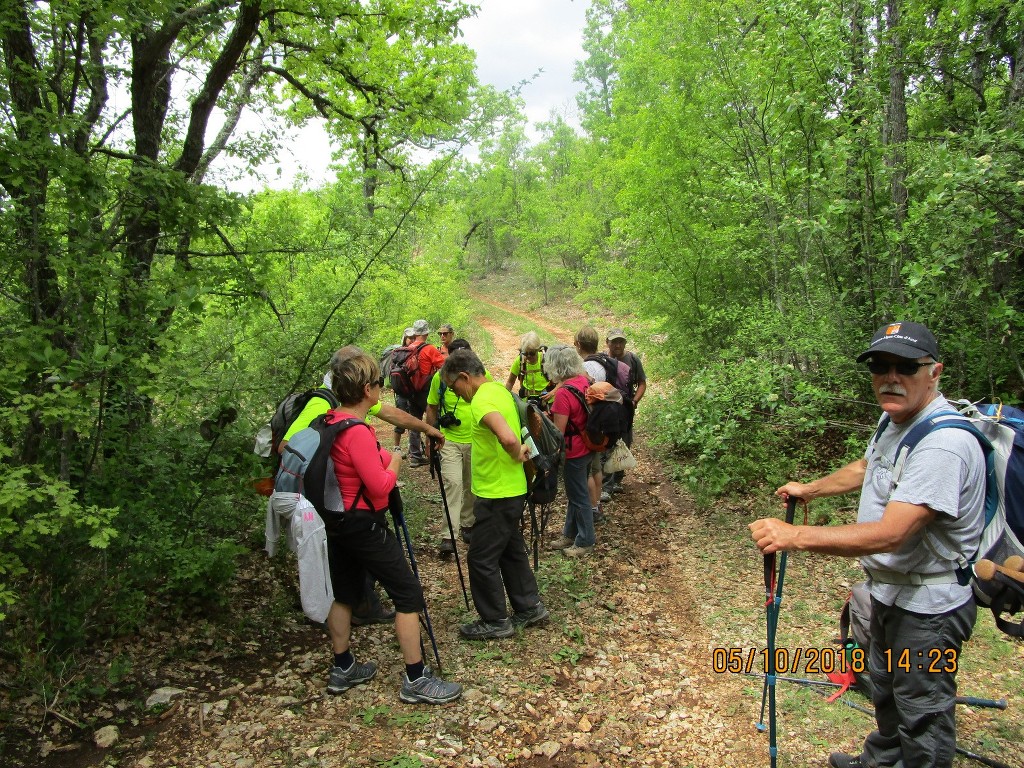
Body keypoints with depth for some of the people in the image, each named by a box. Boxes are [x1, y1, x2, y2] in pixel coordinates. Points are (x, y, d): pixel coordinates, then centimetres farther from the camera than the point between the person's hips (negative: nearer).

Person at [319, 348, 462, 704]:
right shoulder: (357, 432, -26)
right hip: (364, 524, -10)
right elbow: (381, 485, -24)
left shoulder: (330, 421, 2)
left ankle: (342, 669, 33)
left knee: (344, 593, 20)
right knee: (408, 595, 0)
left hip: (336, 521, 10)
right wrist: (394, 460, -5)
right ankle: (416, 680, 8)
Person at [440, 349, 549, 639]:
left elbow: (508, 438, -39)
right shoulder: (499, 389, 8)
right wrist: (521, 453, 13)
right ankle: (530, 607, 33)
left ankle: (496, 621, 17)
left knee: (482, 558, 4)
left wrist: (517, 455, -19)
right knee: (512, 550, 21)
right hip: (512, 489, 10)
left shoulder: (482, 400, -22)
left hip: (496, 494, -10)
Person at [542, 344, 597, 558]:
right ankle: (570, 534, 36)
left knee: (579, 497, 7)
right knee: (576, 493, 21)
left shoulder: (563, 393, -26)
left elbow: (558, 431, -22)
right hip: (588, 447, 9)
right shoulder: (585, 380, -1)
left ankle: (585, 542, 21)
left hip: (574, 452, -9)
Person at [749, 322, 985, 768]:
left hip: (927, 606, -10)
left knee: (922, 714, 8)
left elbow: (889, 534, -39)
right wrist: (810, 489, 28)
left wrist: (795, 537, -44)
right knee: (885, 686, 30)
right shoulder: (895, 419, 1)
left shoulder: (943, 444, -32)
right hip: (889, 590, 10)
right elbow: (866, 468, 22)